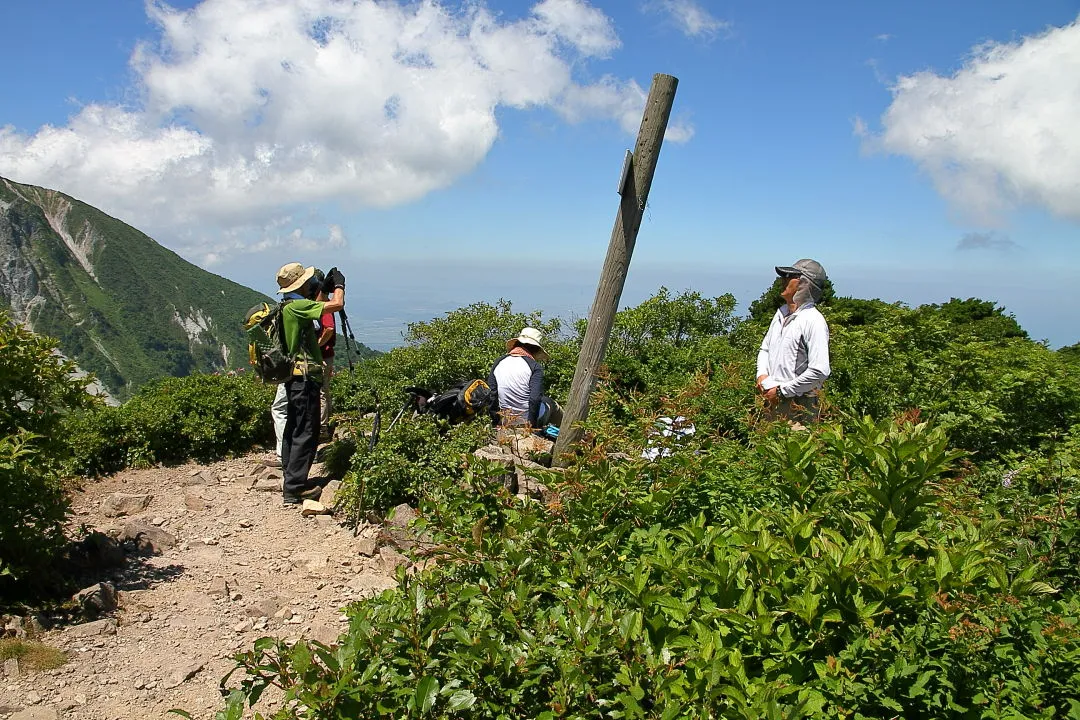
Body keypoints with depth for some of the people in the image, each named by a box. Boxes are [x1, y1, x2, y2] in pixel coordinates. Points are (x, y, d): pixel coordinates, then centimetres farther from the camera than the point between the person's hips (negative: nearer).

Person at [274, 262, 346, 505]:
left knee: (293, 429, 15)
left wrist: (324, 288, 24)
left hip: (294, 377, 11)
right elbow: (337, 304, -21)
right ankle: (294, 489, -5)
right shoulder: (295, 306, -17)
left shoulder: (288, 307, 13)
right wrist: (339, 285, -1)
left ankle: (291, 482, 24)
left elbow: (312, 306, 33)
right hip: (304, 377, -11)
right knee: (306, 432, -7)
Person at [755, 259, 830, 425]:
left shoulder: (814, 321, -14)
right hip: (773, 400, 8)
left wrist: (781, 391, -16)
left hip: (798, 404, -7)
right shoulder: (781, 312, 11)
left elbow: (819, 371, -21)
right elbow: (765, 348, 23)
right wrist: (762, 374, 3)